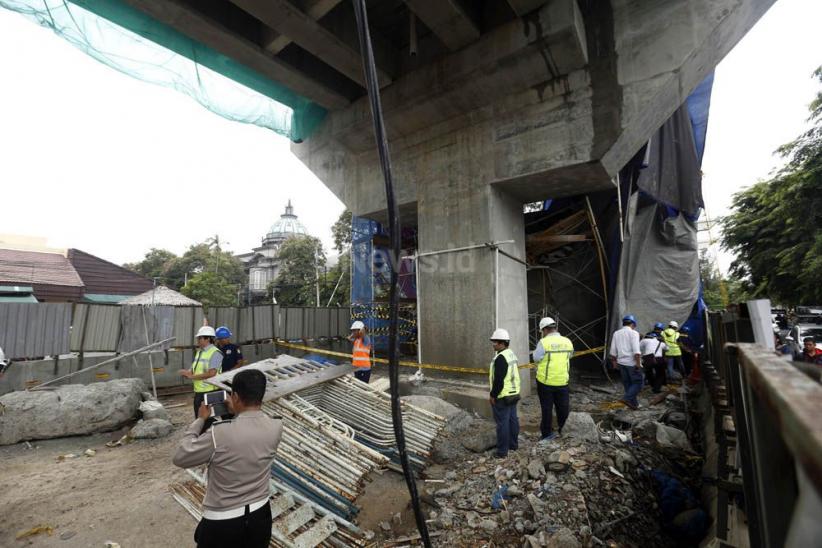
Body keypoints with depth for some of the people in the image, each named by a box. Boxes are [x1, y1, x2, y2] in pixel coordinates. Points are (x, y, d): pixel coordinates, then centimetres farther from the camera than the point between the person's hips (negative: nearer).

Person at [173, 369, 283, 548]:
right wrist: (237, 411, 15)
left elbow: (180, 458, -11)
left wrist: (200, 420, -2)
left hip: (222, 522, -3)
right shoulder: (276, 427, -16)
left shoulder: (219, 433, -28)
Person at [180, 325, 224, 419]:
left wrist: (192, 376, -16)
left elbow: (211, 373, -21)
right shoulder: (199, 352, 13)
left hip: (209, 391, -8)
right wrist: (187, 372, -7)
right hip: (198, 391, 8)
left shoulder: (215, 353, -14)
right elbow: (193, 369, 15)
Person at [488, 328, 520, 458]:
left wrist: (493, 395, -15)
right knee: (513, 419, 18)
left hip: (502, 396, -10)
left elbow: (499, 380, -25)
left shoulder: (501, 358, -24)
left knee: (502, 423, -1)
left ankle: (502, 451, 8)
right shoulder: (512, 354, 8)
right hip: (513, 393, 10)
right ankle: (514, 444, 31)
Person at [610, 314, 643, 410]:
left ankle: (634, 403, 22)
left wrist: (614, 362, 16)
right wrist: (638, 364, -15)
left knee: (627, 383, 14)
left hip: (621, 362, 6)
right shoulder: (633, 333, -9)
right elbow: (636, 351, -18)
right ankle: (627, 398, -10)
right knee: (637, 383, 4)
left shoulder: (616, 333, 8)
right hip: (632, 362, -6)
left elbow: (613, 351, 8)